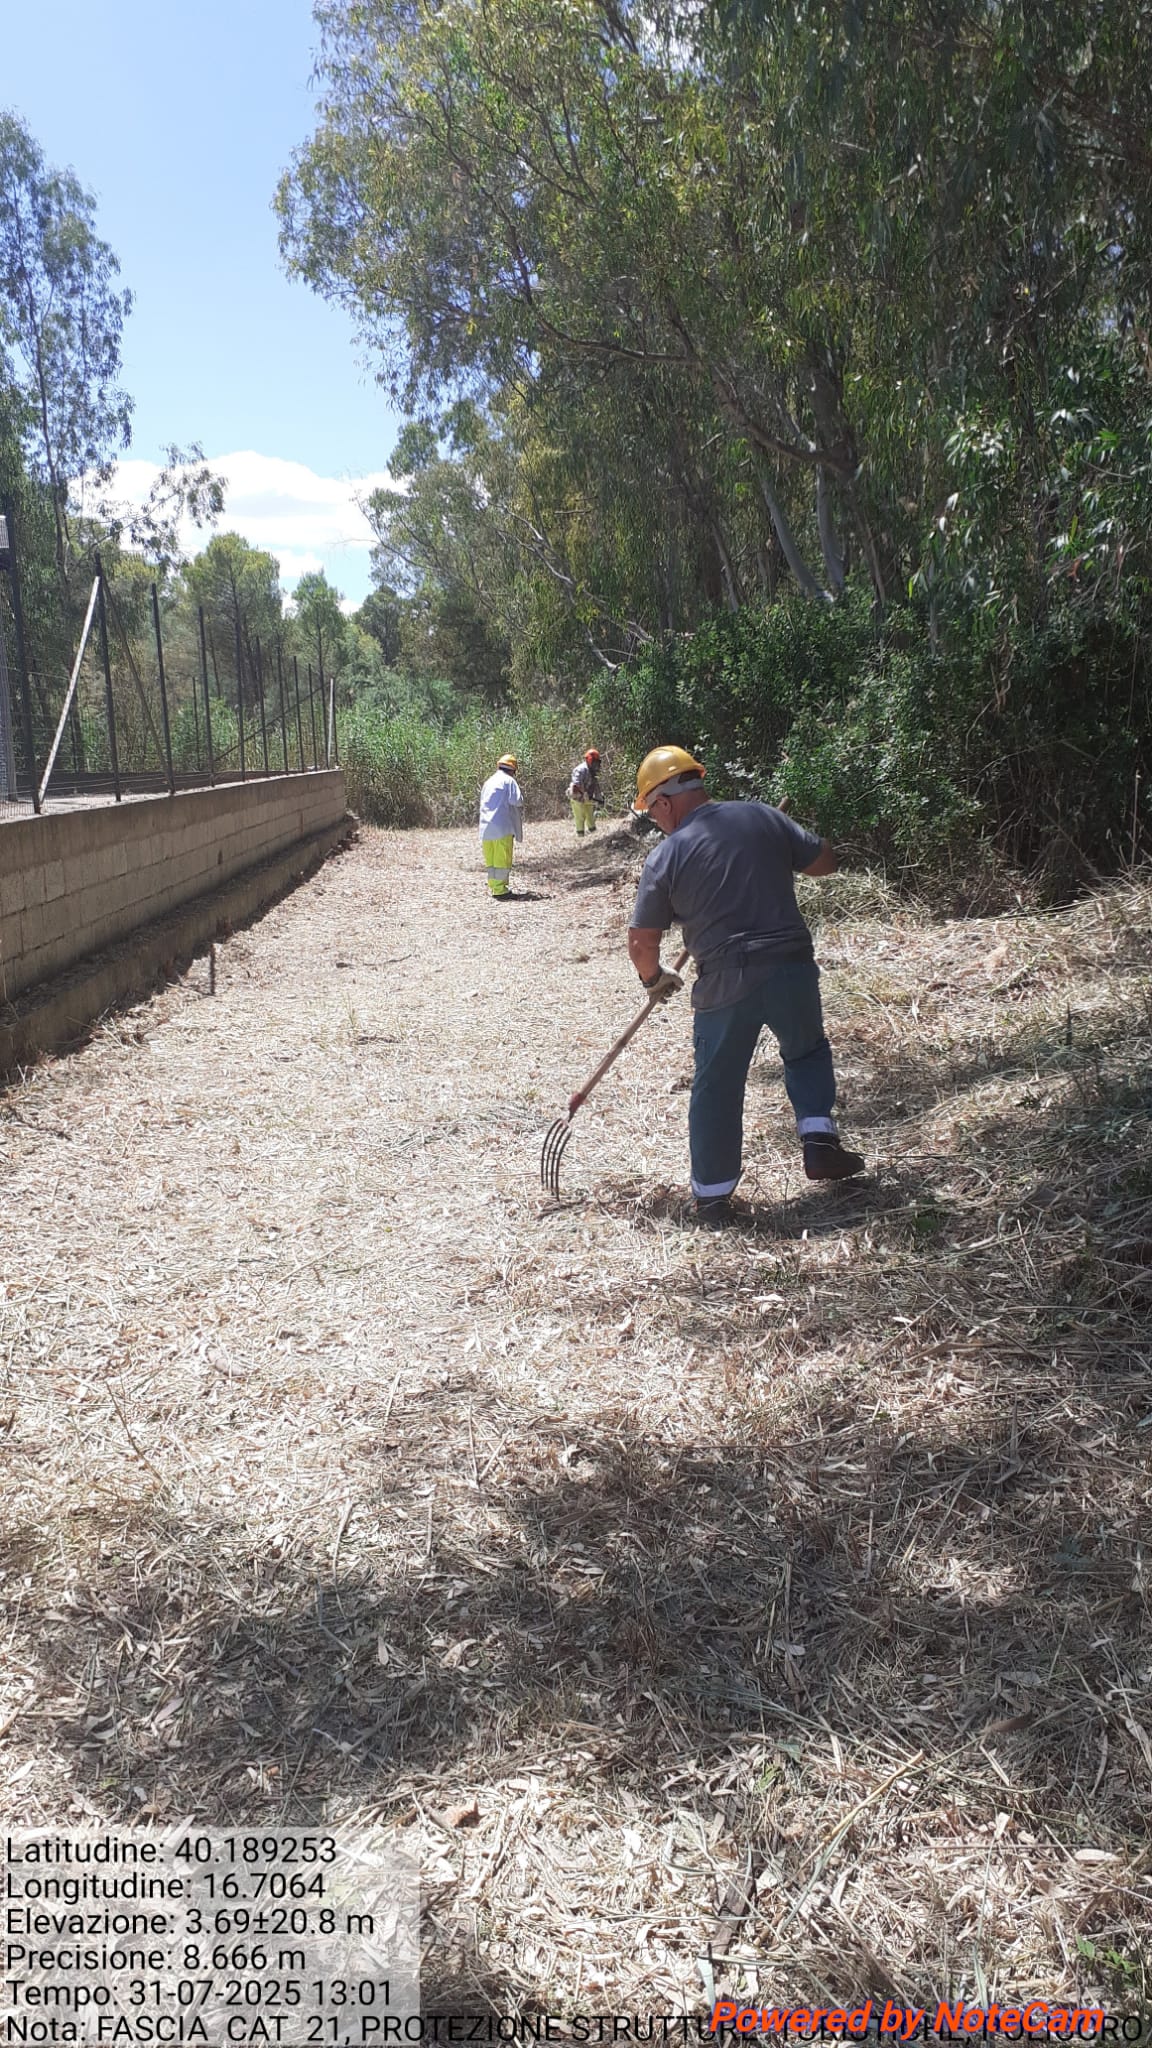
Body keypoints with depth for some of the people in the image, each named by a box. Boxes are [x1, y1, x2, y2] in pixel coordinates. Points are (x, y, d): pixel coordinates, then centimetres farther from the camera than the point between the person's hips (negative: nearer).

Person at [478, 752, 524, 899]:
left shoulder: (489, 781, 19)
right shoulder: (509, 781, -3)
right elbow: (516, 801, -11)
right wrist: (521, 793, 8)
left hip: (485, 826, 7)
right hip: (502, 826, -7)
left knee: (490, 858, 12)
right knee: (503, 858, -3)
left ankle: (492, 886, 15)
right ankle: (499, 889, -5)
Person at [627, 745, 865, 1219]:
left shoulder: (664, 858, -3)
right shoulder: (762, 817, 3)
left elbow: (641, 942, 0)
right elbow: (825, 860, 11)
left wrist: (654, 978, 21)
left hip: (725, 984, -2)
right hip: (792, 968, 2)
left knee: (716, 1087, 13)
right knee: (806, 1052, 28)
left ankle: (712, 1195, 20)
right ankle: (819, 1140, 13)